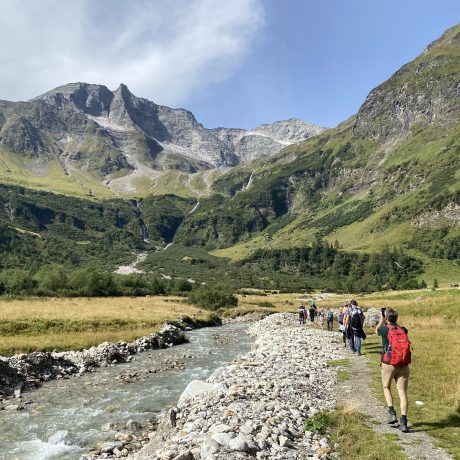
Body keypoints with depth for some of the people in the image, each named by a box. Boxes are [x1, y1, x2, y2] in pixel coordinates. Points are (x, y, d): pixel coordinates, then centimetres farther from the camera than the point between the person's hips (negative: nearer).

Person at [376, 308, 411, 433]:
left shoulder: (385, 329, -3)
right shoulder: (403, 330, 5)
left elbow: (377, 330, 21)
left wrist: (381, 321, 34)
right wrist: (393, 321, 36)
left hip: (388, 364, -2)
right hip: (404, 365, 3)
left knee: (386, 387, 19)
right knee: (402, 392, 3)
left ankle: (392, 413, 5)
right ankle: (403, 421, -3)